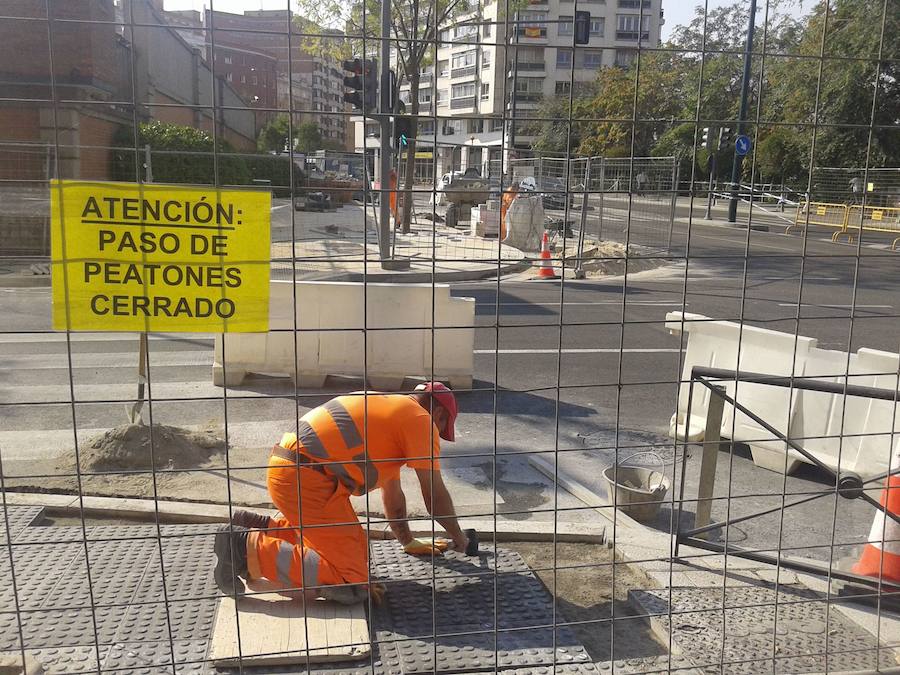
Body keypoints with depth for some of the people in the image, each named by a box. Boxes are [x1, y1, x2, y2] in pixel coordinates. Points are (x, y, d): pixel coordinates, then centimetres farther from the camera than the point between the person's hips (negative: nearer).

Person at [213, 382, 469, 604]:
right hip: (305, 478, -10)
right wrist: (458, 536, 20)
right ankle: (250, 548, -11)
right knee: (351, 582, -12)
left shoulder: (389, 409, 27)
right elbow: (435, 495, 2)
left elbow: (392, 492, 34)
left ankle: (258, 526, 20)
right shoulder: (420, 420, -1)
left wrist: (409, 542, 41)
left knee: (357, 549, 20)